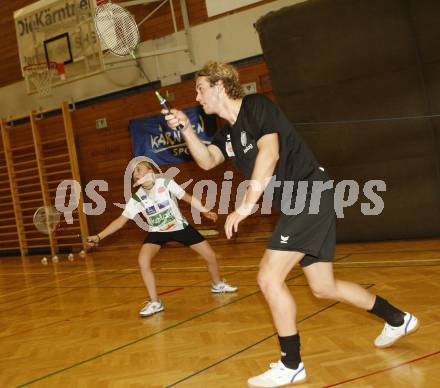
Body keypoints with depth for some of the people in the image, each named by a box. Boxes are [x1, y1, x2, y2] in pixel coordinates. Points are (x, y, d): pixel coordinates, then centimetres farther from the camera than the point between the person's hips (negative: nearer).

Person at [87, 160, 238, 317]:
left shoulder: (166, 183, -19)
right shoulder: (137, 198, -14)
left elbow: (188, 198, -8)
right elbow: (121, 220, -11)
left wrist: (205, 211, -14)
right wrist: (99, 236, -18)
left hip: (180, 227, -1)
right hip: (157, 232, 1)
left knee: (210, 255, 0)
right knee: (143, 260, -24)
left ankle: (217, 285, 31)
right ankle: (155, 302, -11)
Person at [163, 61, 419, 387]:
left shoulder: (256, 106, -10)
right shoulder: (229, 131, 16)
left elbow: (269, 152, -25)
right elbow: (207, 160, 6)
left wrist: (247, 204, -29)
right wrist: (186, 127, -5)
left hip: (310, 195, -10)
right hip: (297, 204, 10)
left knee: (269, 278, -13)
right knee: (324, 287, 15)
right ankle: (397, 319, 34)